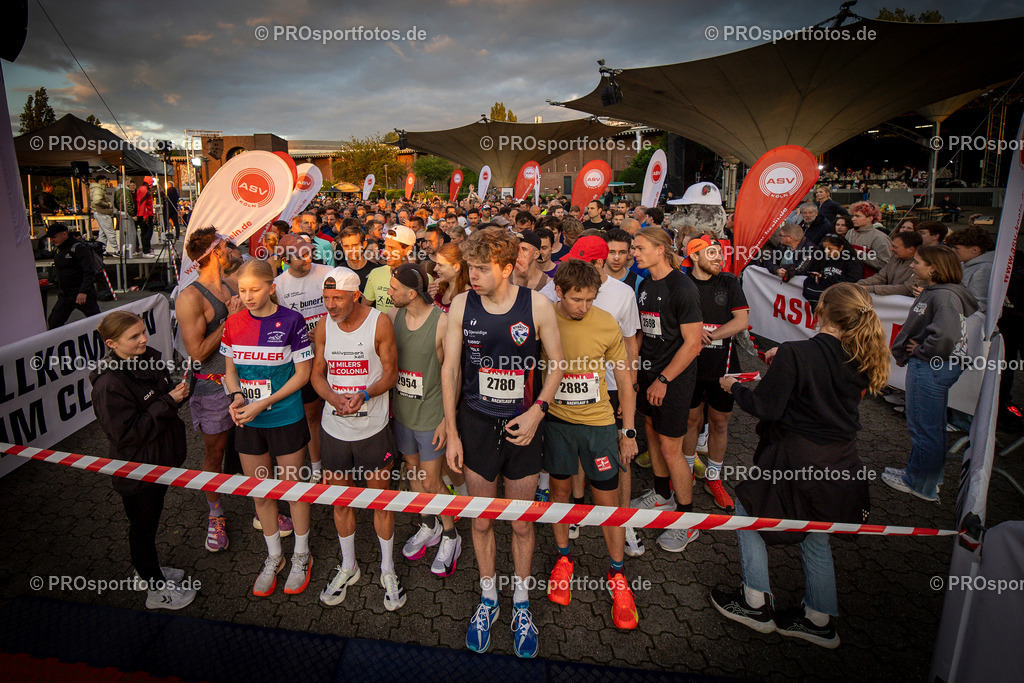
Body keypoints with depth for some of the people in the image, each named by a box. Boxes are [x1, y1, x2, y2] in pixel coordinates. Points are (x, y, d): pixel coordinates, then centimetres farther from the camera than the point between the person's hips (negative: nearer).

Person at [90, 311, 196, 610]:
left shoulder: (149, 357, -3)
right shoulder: (109, 385, -28)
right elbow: (128, 432, -27)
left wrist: (177, 392, -9)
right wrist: (168, 401, -28)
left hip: (160, 459, 8)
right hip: (136, 468, -8)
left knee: (150, 520, 26)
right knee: (143, 526, 12)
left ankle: (149, 570, 48)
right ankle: (157, 591, 30)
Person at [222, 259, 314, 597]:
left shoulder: (291, 321, -13)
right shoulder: (233, 323, -1)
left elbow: (302, 373, -10)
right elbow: (230, 370, 10)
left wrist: (264, 403, -17)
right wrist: (236, 397, -11)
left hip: (285, 420, -4)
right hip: (247, 422, 4)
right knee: (259, 492, 16)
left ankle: (301, 556, 33)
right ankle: (274, 556, 38)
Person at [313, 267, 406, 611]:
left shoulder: (380, 322, -10)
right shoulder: (324, 326, 0)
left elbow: (390, 373, -6)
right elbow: (317, 374, 6)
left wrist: (364, 395, -24)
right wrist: (334, 398, -15)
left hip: (372, 427, -3)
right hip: (334, 427, 3)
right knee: (339, 500, 15)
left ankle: (387, 570, 29)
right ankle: (348, 567, 37)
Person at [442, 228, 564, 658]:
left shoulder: (537, 305, -10)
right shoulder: (461, 306, -5)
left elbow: (557, 362, 0)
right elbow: (449, 369, 0)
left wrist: (537, 411, -12)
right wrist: (452, 434, 0)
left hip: (522, 426, -1)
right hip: (476, 424, 1)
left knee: (522, 523, 12)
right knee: (481, 520, 14)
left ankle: (521, 604, 34)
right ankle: (487, 600, 37)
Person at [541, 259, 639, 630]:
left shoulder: (606, 324, -10)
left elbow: (624, 378, -1)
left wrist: (628, 431, 0)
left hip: (599, 422, -1)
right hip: (556, 419, 1)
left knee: (608, 499, 5)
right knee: (560, 489, 15)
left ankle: (617, 575, 24)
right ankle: (563, 558, 37)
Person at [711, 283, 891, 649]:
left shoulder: (795, 354, -23)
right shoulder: (860, 359, -2)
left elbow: (766, 407, -19)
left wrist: (734, 387, -1)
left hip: (796, 462, -7)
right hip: (839, 466, 7)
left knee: (747, 511, 15)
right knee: (816, 538, 22)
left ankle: (757, 605, 24)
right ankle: (820, 621, 36)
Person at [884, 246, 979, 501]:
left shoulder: (945, 296, -20)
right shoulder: (931, 291, 10)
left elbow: (945, 335, -33)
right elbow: (913, 327, 16)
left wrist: (921, 350, -17)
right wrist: (902, 351, 5)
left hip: (931, 368, -10)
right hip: (931, 366, 10)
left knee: (923, 426, 2)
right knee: (933, 426, 20)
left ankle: (919, 483, 17)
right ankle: (931, 476, 35)